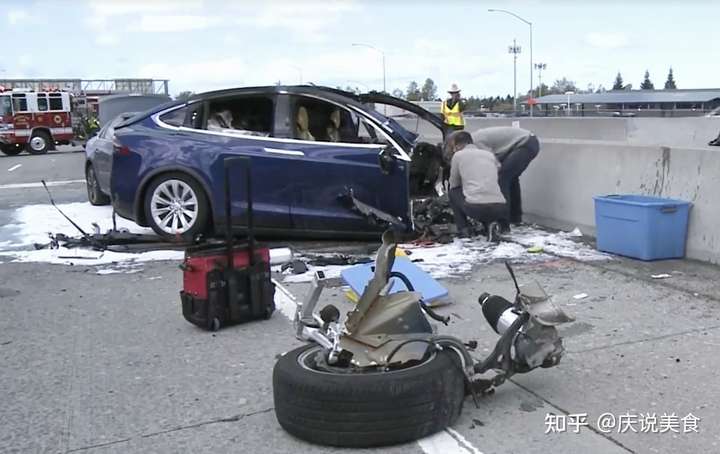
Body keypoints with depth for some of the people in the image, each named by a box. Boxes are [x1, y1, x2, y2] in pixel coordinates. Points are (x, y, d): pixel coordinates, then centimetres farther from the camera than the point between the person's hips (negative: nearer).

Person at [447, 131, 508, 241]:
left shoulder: (458, 155, 12)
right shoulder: (490, 154, 23)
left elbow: (453, 185, 21)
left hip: (476, 208, -3)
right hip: (500, 209, 3)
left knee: (453, 192, 26)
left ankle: (463, 230, 16)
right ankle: (491, 225, 7)